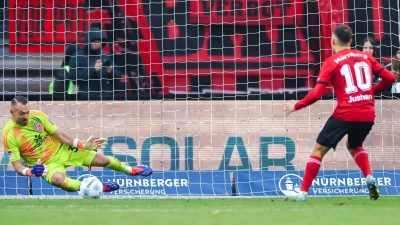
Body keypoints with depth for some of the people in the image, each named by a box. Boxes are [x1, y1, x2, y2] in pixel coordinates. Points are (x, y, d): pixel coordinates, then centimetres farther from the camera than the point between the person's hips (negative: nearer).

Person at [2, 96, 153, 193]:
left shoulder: (37, 116, -11)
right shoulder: (9, 135, -20)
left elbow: (59, 134, -5)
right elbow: (17, 165, -16)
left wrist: (83, 145, -14)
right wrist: (29, 171, -38)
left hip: (62, 149, 4)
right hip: (47, 163, -4)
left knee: (103, 160, 6)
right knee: (58, 179, -42)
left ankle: (130, 170, 35)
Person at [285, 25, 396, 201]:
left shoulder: (332, 62, 0)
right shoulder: (366, 57, 13)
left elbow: (316, 94, -8)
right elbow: (390, 78, 10)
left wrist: (296, 106, 7)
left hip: (345, 115, -5)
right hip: (368, 115, 5)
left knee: (319, 149, 9)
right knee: (354, 146, 32)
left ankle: (303, 192, 4)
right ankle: (369, 178, 8)